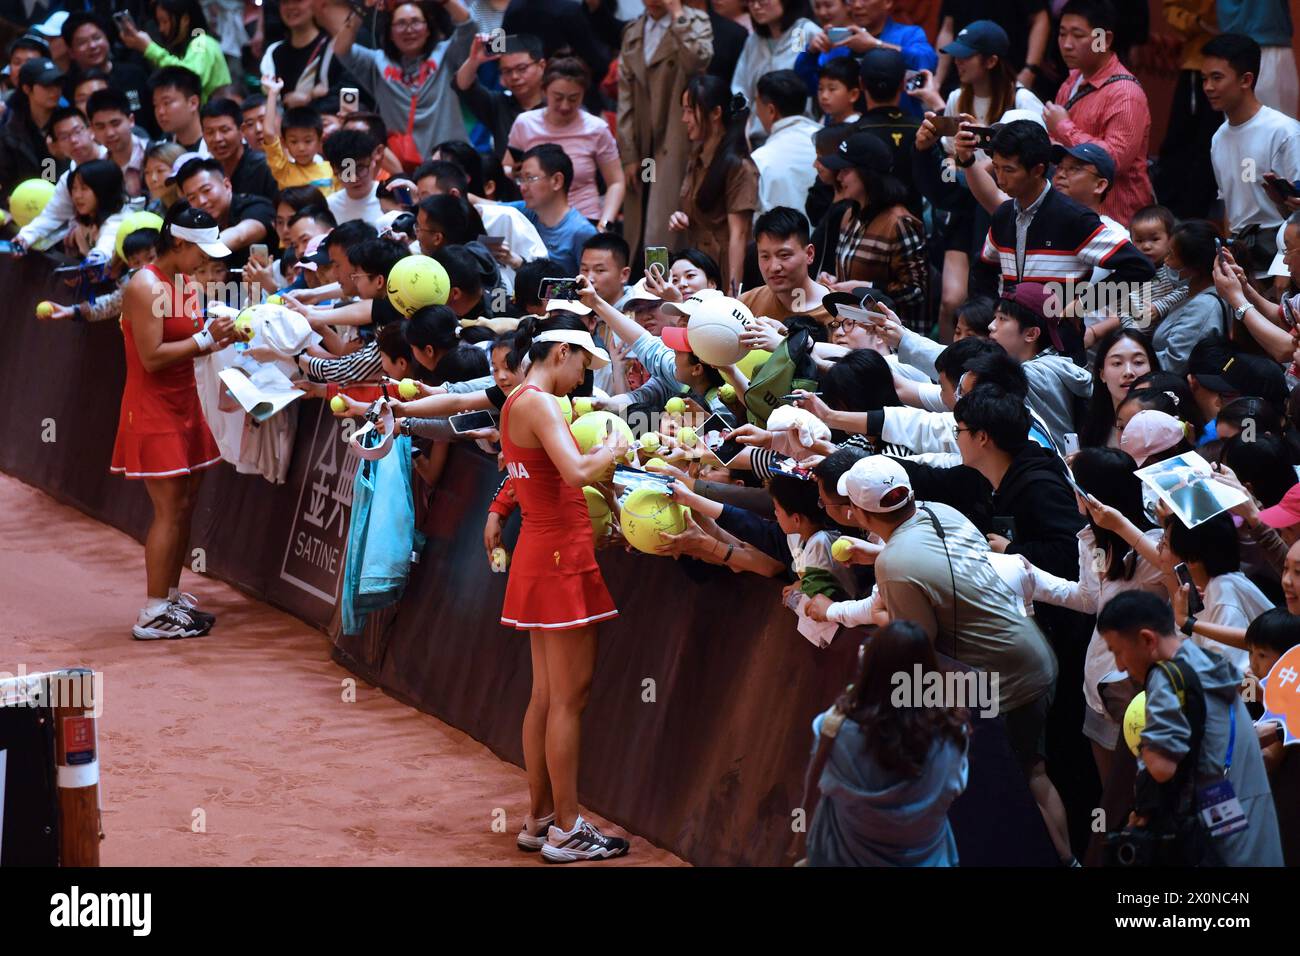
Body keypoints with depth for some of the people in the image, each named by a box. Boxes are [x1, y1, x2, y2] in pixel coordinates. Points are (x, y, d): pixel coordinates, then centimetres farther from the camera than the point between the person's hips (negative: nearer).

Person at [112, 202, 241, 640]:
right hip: (153, 411, -9)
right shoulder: (146, 287, -17)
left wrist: (219, 338, -4)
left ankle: (171, 598, 20)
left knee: (185, 506, 11)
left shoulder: (186, 284, 10)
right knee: (169, 511, -8)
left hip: (183, 406, 9)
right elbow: (152, 357, -22)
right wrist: (206, 338, -18)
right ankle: (153, 615, -4)